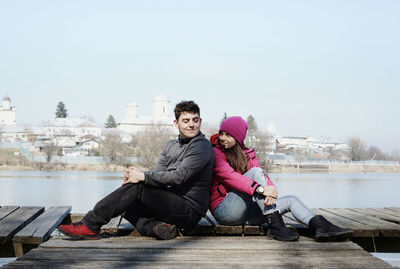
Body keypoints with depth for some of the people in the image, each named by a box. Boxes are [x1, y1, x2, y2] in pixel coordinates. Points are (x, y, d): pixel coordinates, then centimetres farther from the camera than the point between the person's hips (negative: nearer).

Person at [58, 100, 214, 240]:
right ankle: (155, 227, -23)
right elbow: (156, 174, 11)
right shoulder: (171, 145, 18)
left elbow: (178, 177, -19)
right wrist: (135, 175, -11)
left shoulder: (202, 146, -9)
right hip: (171, 204, 9)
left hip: (189, 210, -9)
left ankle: (90, 226, -19)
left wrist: (143, 177, -17)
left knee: (136, 187, -22)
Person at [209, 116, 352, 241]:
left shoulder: (248, 154, 16)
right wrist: (260, 189, -33)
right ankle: (275, 225, -32)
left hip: (247, 210, 6)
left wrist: (271, 190, -25)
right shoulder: (216, 152, -3)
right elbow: (228, 175, -21)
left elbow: (263, 176, 0)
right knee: (255, 172, -25)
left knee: (291, 200, -7)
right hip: (225, 210, -6)